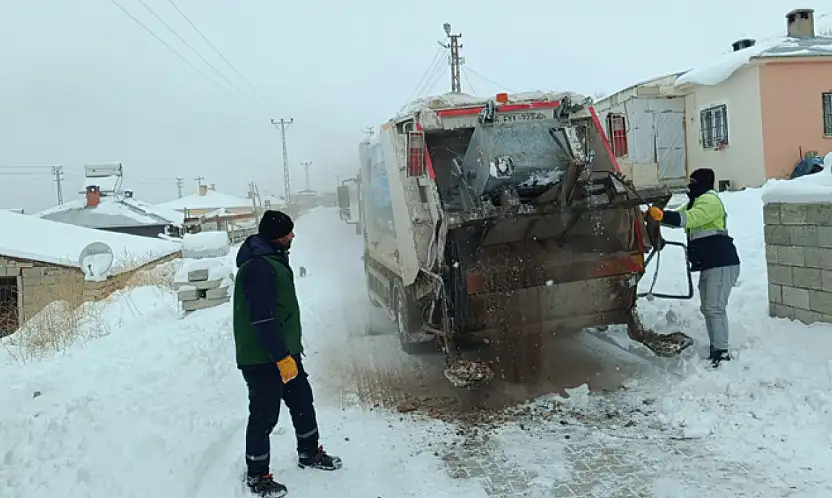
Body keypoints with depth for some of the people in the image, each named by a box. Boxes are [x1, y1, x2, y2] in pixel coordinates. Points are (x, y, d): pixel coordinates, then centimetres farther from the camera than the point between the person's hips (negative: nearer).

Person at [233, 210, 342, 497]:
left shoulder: (273, 258, 11)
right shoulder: (258, 267, -23)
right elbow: (262, 320, -27)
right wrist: (282, 358, -24)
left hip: (285, 351, 10)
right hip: (262, 359, -10)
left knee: (302, 401, 19)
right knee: (265, 416, 3)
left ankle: (309, 453, 38)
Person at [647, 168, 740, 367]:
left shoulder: (710, 200, -11)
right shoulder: (695, 202, 23)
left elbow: (689, 218, -27)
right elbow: (680, 216, 16)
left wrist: (662, 215, -36)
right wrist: (654, 214, 0)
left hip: (722, 263, -11)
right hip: (708, 265, 11)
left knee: (714, 308, -14)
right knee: (707, 309, 11)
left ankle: (722, 353, -13)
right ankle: (715, 350, 16)